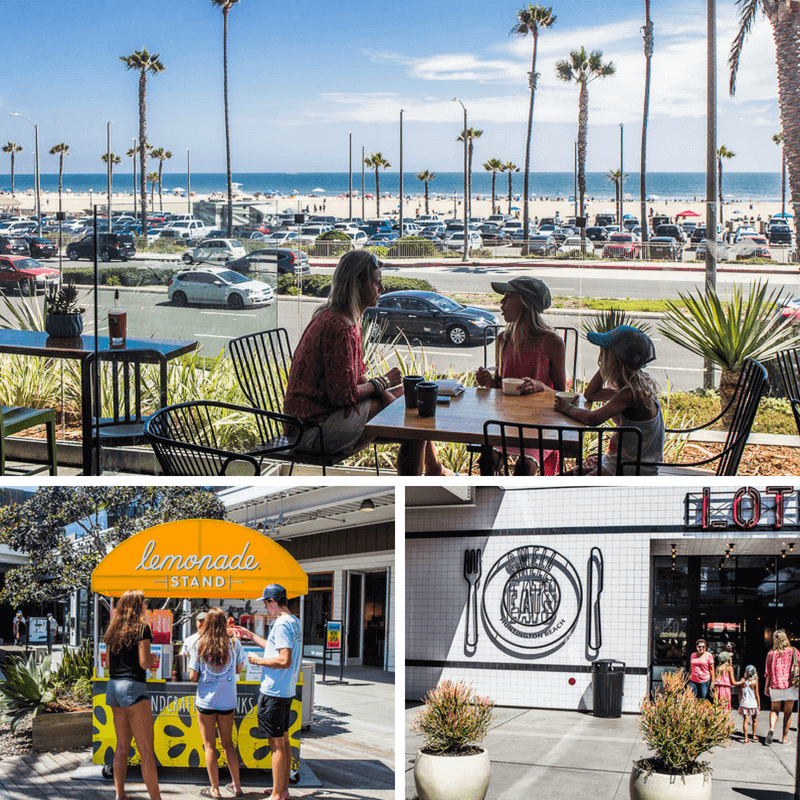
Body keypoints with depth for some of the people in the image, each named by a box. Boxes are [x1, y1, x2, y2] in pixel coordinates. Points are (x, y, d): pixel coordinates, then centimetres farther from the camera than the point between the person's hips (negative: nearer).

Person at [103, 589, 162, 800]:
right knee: (146, 749, -7)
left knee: (122, 745, 13)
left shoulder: (113, 630, 13)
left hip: (113, 686, 7)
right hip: (133, 687, -7)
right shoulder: (141, 627, -7)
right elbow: (144, 663, -14)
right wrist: (152, 658, 8)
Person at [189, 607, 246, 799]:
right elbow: (238, 669, 9)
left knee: (209, 746, 6)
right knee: (228, 743, 16)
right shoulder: (234, 644, -4)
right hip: (227, 701, 2)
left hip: (206, 701, -2)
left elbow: (193, 677, -7)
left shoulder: (199, 646, -8)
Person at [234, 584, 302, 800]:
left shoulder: (282, 624, -19)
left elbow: (284, 660, -27)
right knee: (284, 741, 16)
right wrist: (251, 635, 31)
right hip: (287, 690, 10)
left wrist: (258, 660, -13)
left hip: (274, 692, -10)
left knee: (276, 745, -5)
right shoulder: (295, 622, 12)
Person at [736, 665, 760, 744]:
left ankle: (746, 738, -5)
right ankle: (754, 735, 25)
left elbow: (740, 693, 1)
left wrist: (739, 702, 13)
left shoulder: (743, 681, -4)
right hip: (753, 704, -1)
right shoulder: (755, 682, -10)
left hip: (744, 703, 1)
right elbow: (757, 694, -6)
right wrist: (759, 704, 4)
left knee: (745, 720, 0)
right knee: (755, 720, 19)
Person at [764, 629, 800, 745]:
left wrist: (766, 686, 9)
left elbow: (767, 672, 1)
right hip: (789, 686, -1)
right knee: (788, 712, 9)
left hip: (775, 686, 1)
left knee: (774, 710, 13)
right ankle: (785, 738, 10)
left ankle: (771, 728, -15)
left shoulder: (771, 654, 0)